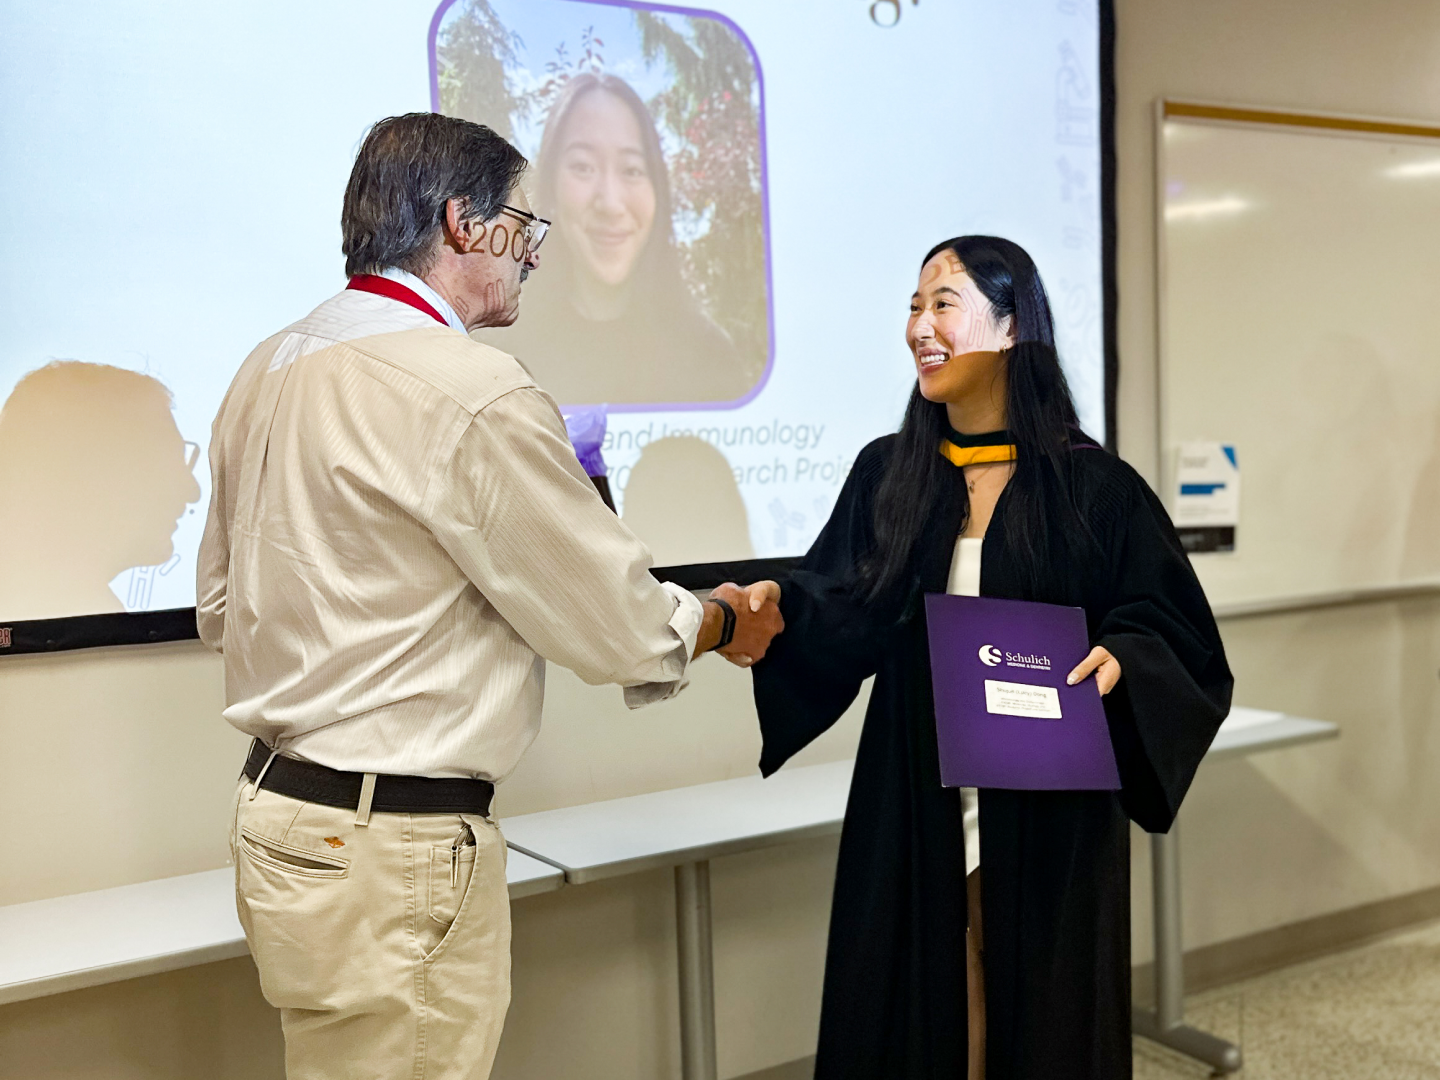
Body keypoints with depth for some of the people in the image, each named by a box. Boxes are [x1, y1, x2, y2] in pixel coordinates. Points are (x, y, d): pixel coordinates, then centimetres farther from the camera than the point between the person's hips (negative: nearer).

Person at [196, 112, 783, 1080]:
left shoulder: (268, 367, 8)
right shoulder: (475, 394, -19)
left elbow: (221, 606, 18)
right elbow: (622, 630, -12)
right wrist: (727, 619, 8)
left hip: (277, 810, 9)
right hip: (393, 853, -9)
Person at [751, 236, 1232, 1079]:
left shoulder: (1094, 486, -5)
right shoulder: (887, 471, 5)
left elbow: (1179, 639, -2)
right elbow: (839, 615, -1)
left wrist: (1119, 661, -22)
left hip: (1049, 817, -2)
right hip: (912, 814, 3)